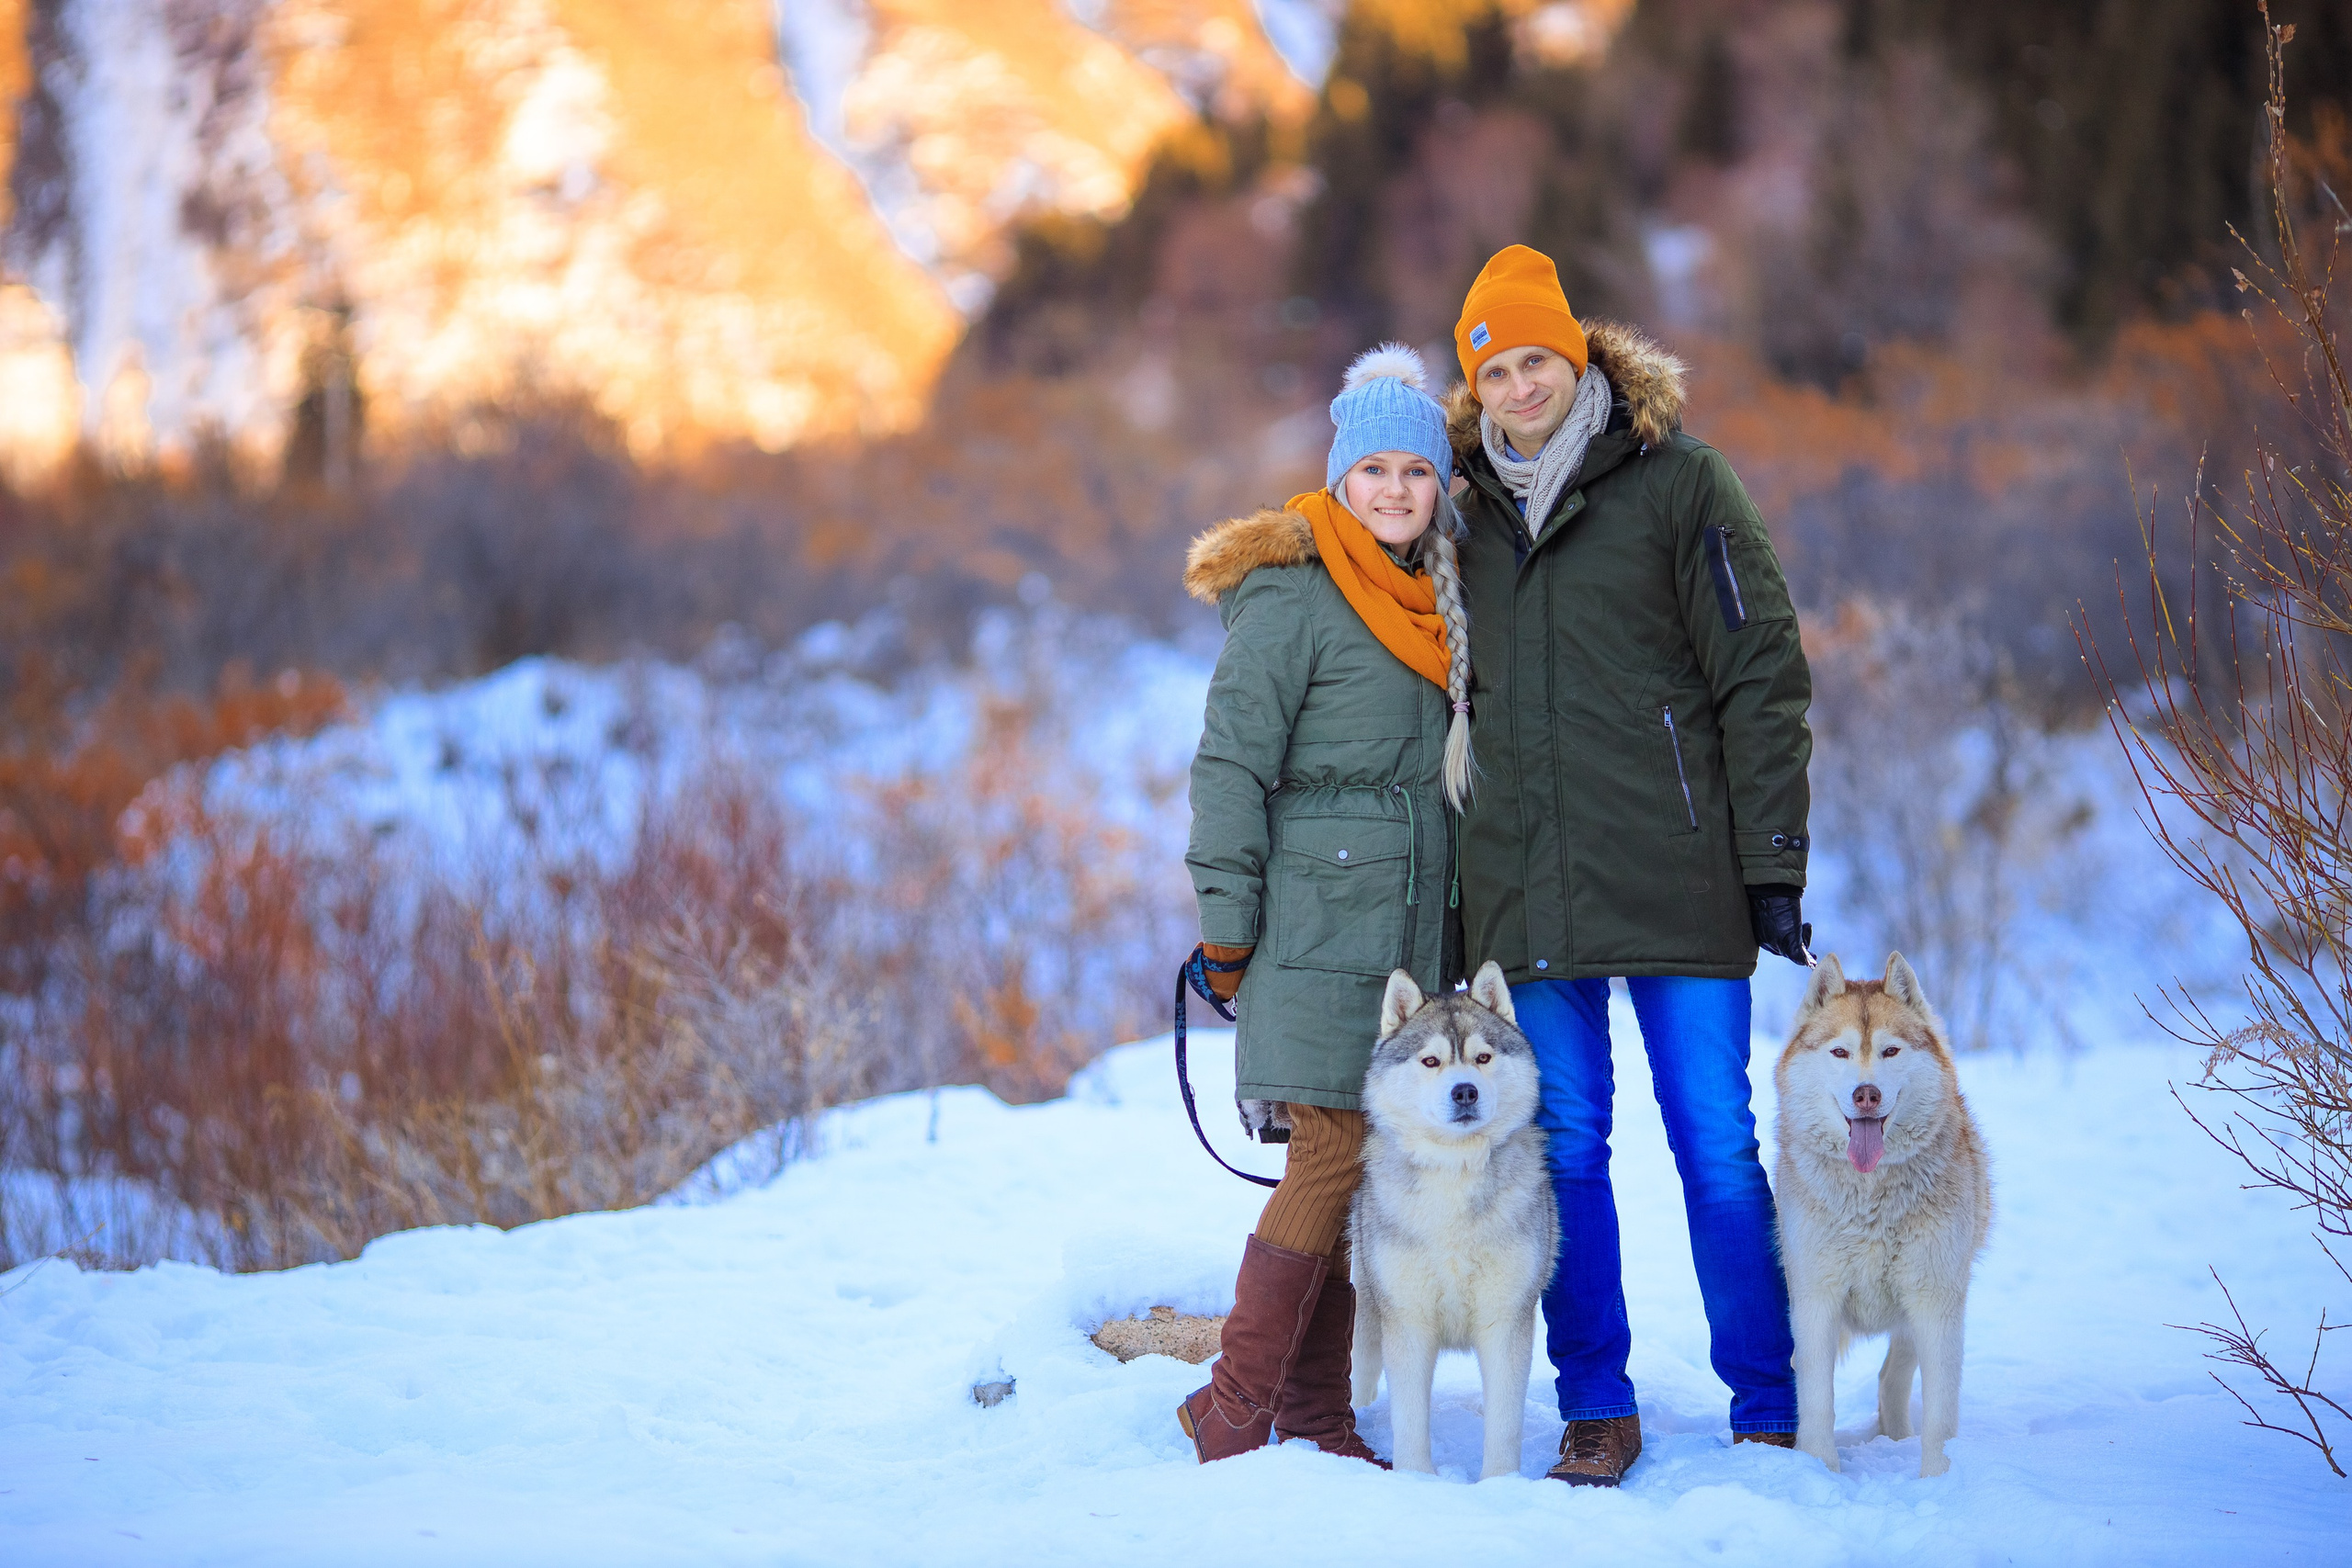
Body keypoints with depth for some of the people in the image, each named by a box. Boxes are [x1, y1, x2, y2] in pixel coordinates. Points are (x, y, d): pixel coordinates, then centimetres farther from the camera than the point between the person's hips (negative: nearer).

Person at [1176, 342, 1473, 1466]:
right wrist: (1226, 927, -12)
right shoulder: (1292, 598, -6)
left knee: (1357, 1166, 6)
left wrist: (1450, 934, 20)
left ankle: (1315, 1422, 11)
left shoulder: (1437, 605, 17)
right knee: (1333, 1156, -12)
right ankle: (1234, 1416, -6)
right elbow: (1231, 764, -9)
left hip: (1410, 930, 7)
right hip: (1320, 920, -7)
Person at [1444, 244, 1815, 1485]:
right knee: (1565, 1146, 6)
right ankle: (1596, 1407, 15)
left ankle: (1767, 1413, 6)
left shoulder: (1677, 481, 0)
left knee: (1717, 1147, -2)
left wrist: (1774, 864, -7)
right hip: (1522, 884, 4)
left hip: (1671, 873, -4)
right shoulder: (1468, 507, 13)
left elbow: (1761, 676, -2)